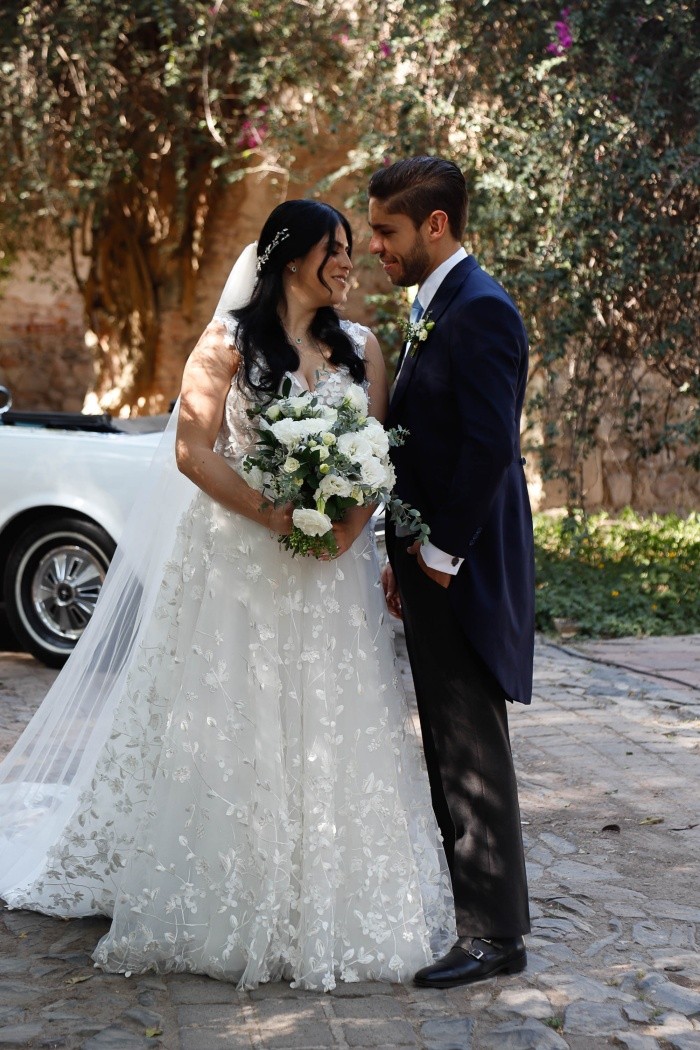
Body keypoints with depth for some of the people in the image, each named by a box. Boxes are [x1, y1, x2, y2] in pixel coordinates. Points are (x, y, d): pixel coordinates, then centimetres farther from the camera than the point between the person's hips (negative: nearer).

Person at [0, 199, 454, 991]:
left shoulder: (359, 347, 11)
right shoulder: (229, 342, -1)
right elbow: (193, 450, -8)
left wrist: (350, 526, -13)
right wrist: (273, 514, -17)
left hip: (332, 568, 4)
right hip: (239, 562, -4)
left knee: (330, 733, 5)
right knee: (236, 730, 0)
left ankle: (328, 910, 16)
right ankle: (229, 911, 12)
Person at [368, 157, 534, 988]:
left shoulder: (478, 310, -15)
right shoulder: (434, 310, 16)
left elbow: (490, 446, -22)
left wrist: (440, 554, -16)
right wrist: (403, 556, 13)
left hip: (461, 571, -10)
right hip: (430, 565, 10)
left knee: (472, 752, -3)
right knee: (451, 745, 15)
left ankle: (494, 934, 7)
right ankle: (479, 906, 26)